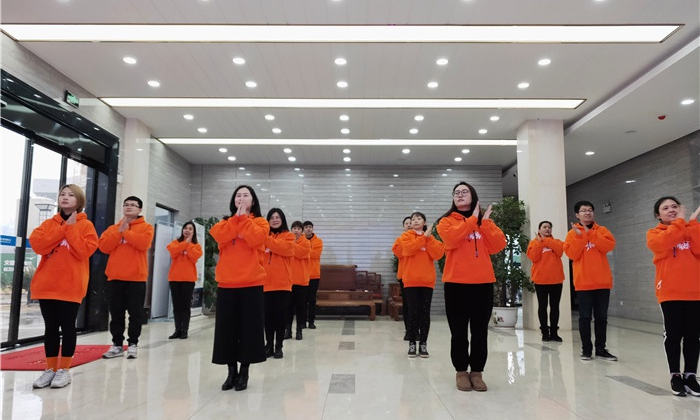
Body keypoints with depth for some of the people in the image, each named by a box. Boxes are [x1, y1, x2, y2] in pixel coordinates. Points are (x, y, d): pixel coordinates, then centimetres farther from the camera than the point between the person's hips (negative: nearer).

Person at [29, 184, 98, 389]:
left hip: (71, 286, -3)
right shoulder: (49, 223, 11)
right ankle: (50, 369, 18)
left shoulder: (85, 225, 1)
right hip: (46, 285, 4)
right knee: (50, 327, 9)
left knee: (67, 327, 3)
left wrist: (71, 229, -10)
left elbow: (84, 251, -13)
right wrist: (63, 228, -9)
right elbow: (37, 244, -6)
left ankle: (64, 369, 11)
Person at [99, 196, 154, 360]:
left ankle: (133, 344, 11)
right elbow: (104, 246, 0)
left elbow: (144, 243, -17)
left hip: (136, 278, -4)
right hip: (115, 278, 4)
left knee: (135, 313, 1)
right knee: (116, 314, 9)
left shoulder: (145, 227, 3)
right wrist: (119, 231, -8)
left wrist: (125, 232, -9)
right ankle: (117, 344, 18)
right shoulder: (113, 228, 14)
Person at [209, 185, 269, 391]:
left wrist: (244, 218, -8)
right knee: (227, 328, 5)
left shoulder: (260, 222, 4)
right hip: (226, 284, 3)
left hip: (251, 284, -3)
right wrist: (237, 217, -7)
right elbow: (220, 237, -9)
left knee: (248, 328, 1)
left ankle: (244, 372, 13)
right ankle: (232, 372, 18)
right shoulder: (226, 221, 13)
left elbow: (255, 239, -17)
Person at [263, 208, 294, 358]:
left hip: (282, 283, -2)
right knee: (268, 315, 8)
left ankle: (278, 346, 12)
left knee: (280, 315, 2)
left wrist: (267, 240, -15)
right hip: (265, 283, 2)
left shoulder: (288, 236, 4)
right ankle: (269, 345, 18)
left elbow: (284, 248, -17)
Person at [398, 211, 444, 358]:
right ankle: (412, 344, 6)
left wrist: (429, 239, -7)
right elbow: (408, 249, -15)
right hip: (411, 281, -2)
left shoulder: (431, 237, 13)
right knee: (413, 312, -2)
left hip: (427, 281, 2)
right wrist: (423, 237, -10)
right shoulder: (406, 236, 6)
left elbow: (438, 254, -3)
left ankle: (423, 344, 8)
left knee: (425, 313, 2)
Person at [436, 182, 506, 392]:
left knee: (480, 330, 6)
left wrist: (484, 222, -6)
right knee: (459, 331, 3)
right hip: (456, 283, -2)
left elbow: (498, 245, 0)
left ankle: (477, 372, 17)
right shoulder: (447, 221, 4)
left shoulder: (485, 221, 14)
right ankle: (461, 371, 15)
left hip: (483, 283, 3)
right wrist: (472, 220, -9)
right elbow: (451, 239, -18)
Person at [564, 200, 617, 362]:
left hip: (602, 282, 2)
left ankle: (601, 349, 17)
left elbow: (609, 245, -10)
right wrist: (579, 236, -15)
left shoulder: (602, 230, 8)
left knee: (601, 317, 8)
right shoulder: (573, 233, 3)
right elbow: (572, 254, -9)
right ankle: (586, 349, 10)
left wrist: (590, 233, -14)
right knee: (585, 317, 1)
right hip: (583, 282, -2)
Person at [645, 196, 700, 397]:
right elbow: (663, 244, -19)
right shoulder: (654, 233, 5)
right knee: (673, 334, 0)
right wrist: (680, 222, -13)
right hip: (670, 292, -2)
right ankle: (675, 375, 10)